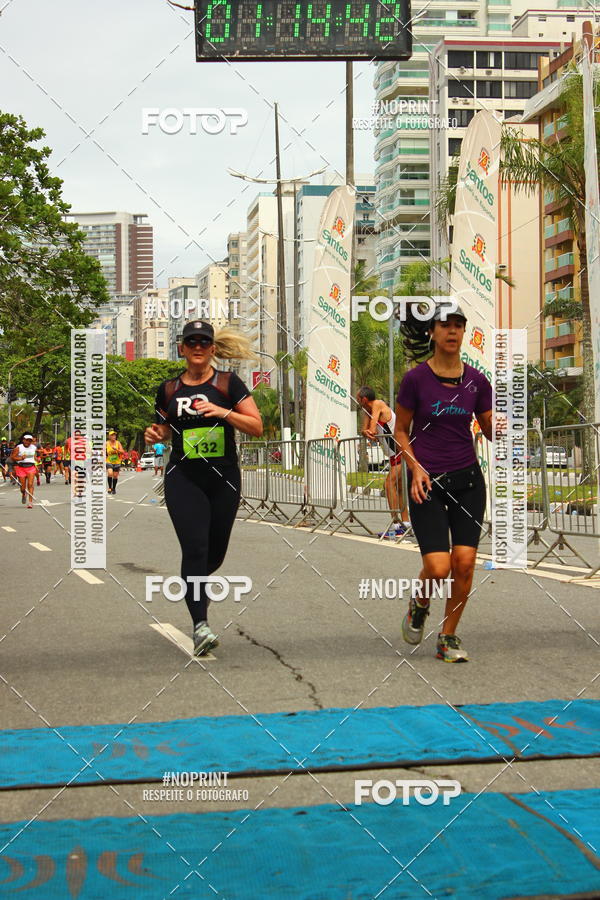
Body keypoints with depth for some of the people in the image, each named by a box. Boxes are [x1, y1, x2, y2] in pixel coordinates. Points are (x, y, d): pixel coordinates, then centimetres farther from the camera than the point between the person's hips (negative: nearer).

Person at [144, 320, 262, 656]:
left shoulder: (228, 383, -1)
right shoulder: (169, 389, 7)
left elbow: (257, 427, -5)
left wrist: (224, 412, -19)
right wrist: (155, 434, -1)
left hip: (224, 479, 0)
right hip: (183, 479, 0)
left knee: (215, 553, 12)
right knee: (195, 549, -15)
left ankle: (194, 583, 47)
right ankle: (201, 626, -15)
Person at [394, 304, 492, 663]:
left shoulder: (477, 380, 3)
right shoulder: (416, 378, -5)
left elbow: (493, 431, 11)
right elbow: (401, 430, 4)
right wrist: (415, 467, -11)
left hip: (468, 478, 3)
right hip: (427, 482, -3)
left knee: (465, 562, -6)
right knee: (438, 567, -12)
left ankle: (449, 637, 14)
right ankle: (418, 606, 23)